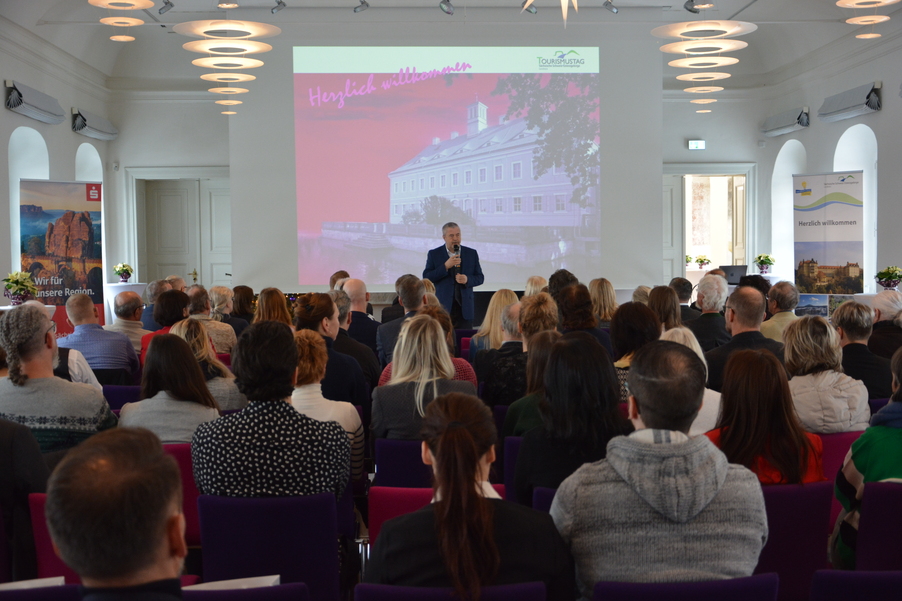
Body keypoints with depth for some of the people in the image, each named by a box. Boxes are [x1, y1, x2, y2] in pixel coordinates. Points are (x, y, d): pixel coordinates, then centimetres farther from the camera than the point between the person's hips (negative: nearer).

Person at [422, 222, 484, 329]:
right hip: (443, 308, -1)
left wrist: (467, 279, -12)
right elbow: (426, 278, -4)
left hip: (465, 308, 1)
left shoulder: (472, 253, 10)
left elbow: (480, 278, 10)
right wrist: (445, 266, -15)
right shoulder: (434, 254, 4)